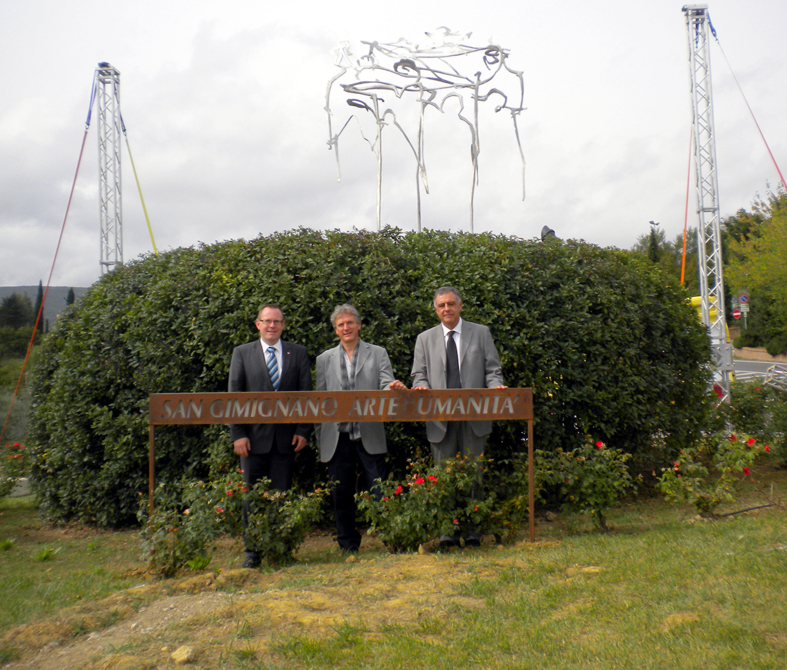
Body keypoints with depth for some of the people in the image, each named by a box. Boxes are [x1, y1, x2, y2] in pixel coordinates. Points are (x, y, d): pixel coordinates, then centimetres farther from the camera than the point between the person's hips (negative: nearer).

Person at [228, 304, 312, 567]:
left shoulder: (298, 353, 10)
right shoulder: (242, 353, 7)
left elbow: (306, 394, 7)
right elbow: (234, 396, 3)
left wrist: (303, 431, -2)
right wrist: (237, 434, -5)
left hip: (286, 437, 1)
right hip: (254, 436, 0)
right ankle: (252, 552, 15)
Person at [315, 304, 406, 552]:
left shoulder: (378, 354, 10)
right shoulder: (324, 359, 14)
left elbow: (386, 386, 1)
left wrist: (394, 387, -24)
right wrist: (320, 438, 8)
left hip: (369, 436, -2)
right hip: (337, 438, 2)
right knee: (341, 494, 8)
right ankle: (348, 544, 21)